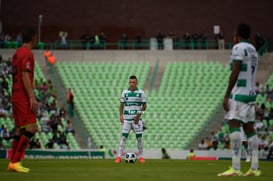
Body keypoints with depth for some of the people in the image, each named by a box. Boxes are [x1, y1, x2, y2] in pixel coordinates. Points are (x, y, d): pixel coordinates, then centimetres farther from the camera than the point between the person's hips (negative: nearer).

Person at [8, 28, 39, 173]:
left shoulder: (17, 53, 17)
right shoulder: (27, 54, -11)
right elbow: (25, 77, -19)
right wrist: (32, 97, -22)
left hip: (16, 97, 10)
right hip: (24, 97, -10)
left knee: (20, 129, 12)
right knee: (31, 128, -11)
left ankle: (13, 163, 10)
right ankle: (15, 162, -15)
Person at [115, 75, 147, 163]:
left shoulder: (141, 92, 1)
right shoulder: (125, 92, 6)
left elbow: (144, 106, 2)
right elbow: (121, 105, 9)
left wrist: (138, 115, -10)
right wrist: (121, 115, -6)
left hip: (137, 118, -1)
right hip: (127, 119, 1)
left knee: (139, 137, 0)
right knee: (123, 137, -6)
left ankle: (141, 157, 9)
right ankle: (119, 157, -8)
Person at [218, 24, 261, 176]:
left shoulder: (239, 48, -8)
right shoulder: (253, 50, 19)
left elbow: (235, 73, -14)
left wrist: (226, 96, -13)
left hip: (239, 93, -9)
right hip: (251, 93, 9)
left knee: (234, 125, -13)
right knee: (249, 128, 8)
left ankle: (235, 168, -22)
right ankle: (254, 168, 5)